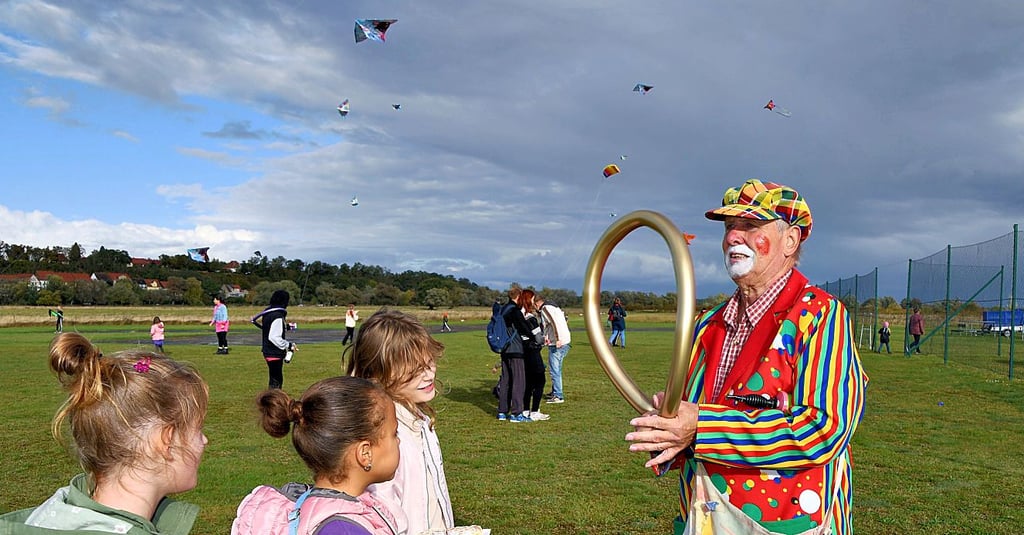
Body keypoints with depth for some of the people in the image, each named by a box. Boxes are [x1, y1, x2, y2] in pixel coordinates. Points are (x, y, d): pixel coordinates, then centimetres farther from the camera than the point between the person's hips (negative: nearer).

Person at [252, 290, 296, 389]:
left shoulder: (267, 313, 8)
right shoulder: (278, 316, -21)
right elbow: (274, 338, -25)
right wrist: (289, 345, -17)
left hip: (268, 351, 10)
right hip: (274, 354, -10)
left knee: (278, 379, 18)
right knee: (275, 381, -5)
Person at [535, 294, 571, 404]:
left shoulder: (545, 308, -9)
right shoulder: (553, 306, 21)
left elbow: (554, 322, -22)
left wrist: (558, 339, -27)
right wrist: (547, 336, 11)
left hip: (558, 344, -10)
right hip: (566, 342, 10)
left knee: (554, 369, -4)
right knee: (556, 368, 20)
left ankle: (558, 396, -2)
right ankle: (555, 392, 30)